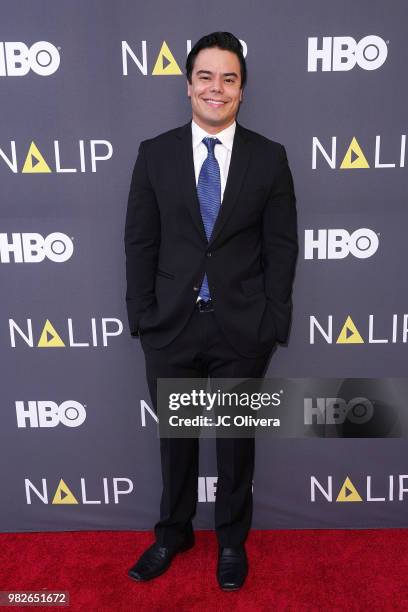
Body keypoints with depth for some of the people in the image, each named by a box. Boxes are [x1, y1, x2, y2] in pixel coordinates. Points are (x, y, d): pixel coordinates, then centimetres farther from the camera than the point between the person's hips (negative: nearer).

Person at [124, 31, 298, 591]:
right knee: (175, 438, 17)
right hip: (171, 326, 1)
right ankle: (173, 533, 40)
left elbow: (282, 246, 0)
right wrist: (142, 315, -3)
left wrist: (272, 320, -5)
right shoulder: (155, 153, 2)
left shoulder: (269, 158, 0)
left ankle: (232, 539, 38)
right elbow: (140, 241, 2)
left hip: (242, 329, 0)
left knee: (236, 439, 15)